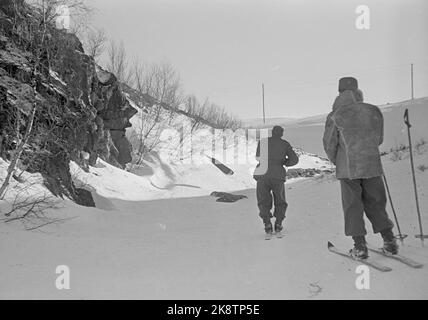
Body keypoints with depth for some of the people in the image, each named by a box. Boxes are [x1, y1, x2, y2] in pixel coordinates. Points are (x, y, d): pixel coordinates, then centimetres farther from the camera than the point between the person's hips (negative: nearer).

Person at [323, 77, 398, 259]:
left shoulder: (335, 116, -8)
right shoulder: (375, 112, 4)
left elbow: (329, 144, -2)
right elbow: (379, 139, 13)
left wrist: (336, 161, 16)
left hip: (348, 168, -3)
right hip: (373, 165, 4)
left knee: (353, 206, 5)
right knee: (376, 204, 15)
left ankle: (360, 247, 6)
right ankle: (389, 242, 18)